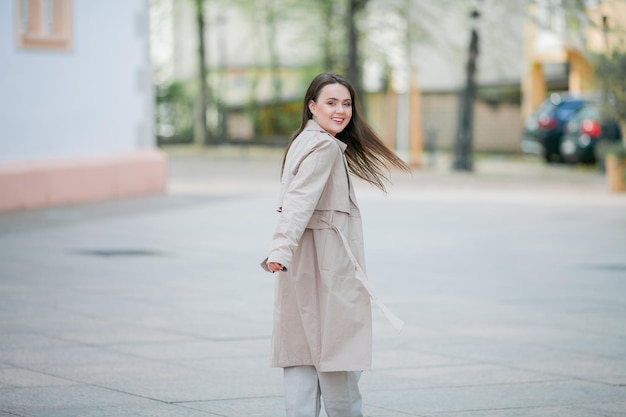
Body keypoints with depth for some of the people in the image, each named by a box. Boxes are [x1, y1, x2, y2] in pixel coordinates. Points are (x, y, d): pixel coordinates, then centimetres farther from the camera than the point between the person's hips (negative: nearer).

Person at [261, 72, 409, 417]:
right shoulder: (325, 147, -14)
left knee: (302, 349, 8)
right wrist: (281, 249, -36)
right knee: (335, 348, 0)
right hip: (326, 263, -10)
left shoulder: (306, 141, 16)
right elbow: (299, 200, -26)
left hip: (305, 262, 10)